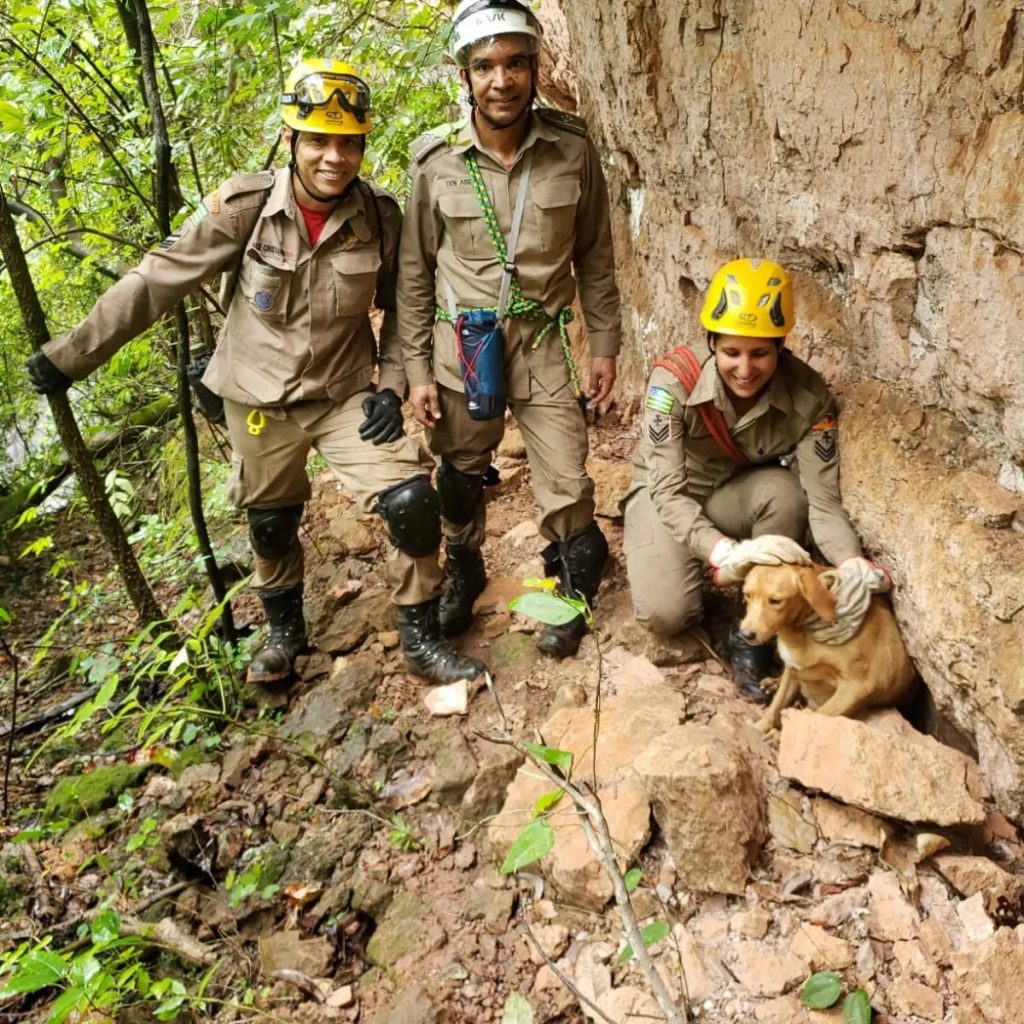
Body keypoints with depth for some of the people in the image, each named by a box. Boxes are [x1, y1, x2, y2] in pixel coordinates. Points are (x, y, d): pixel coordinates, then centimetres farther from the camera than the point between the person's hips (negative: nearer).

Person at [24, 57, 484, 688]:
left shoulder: (381, 216, -11)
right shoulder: (244, 206, -17)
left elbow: (400, 307, 3)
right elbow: (156, 282, -12)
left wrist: (393, 385, -8)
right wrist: (70, 356, -9)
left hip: (347, 394, 1)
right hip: (260, 398, 0)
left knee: (413, 501, -14)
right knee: (270, 526, 16)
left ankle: (422, 638, 9)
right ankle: (285, 630, 44)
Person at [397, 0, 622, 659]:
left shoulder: (572, 150, -7)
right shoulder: (438, 162, -7)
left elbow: (595, 255, 4)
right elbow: (415, 273, 0)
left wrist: (606, 344, 4)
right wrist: (417, 370, -2)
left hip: (544, 343, 0)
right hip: (462, 346, 1)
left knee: (567, 488, 1)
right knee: (460, 480, 16)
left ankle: (570, 592, 28)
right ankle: (465, 571, 44)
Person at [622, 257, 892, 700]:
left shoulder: (808, 397, -25)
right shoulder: (674, 380, -31)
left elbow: (822, 501, -28)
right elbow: (668, 492, -34)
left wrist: (854, 565, -49)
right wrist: (724, 552, -52)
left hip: (738, 496, 2)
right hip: (666, 498, -2)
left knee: (784, 492, -33)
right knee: (666, 614, -25)